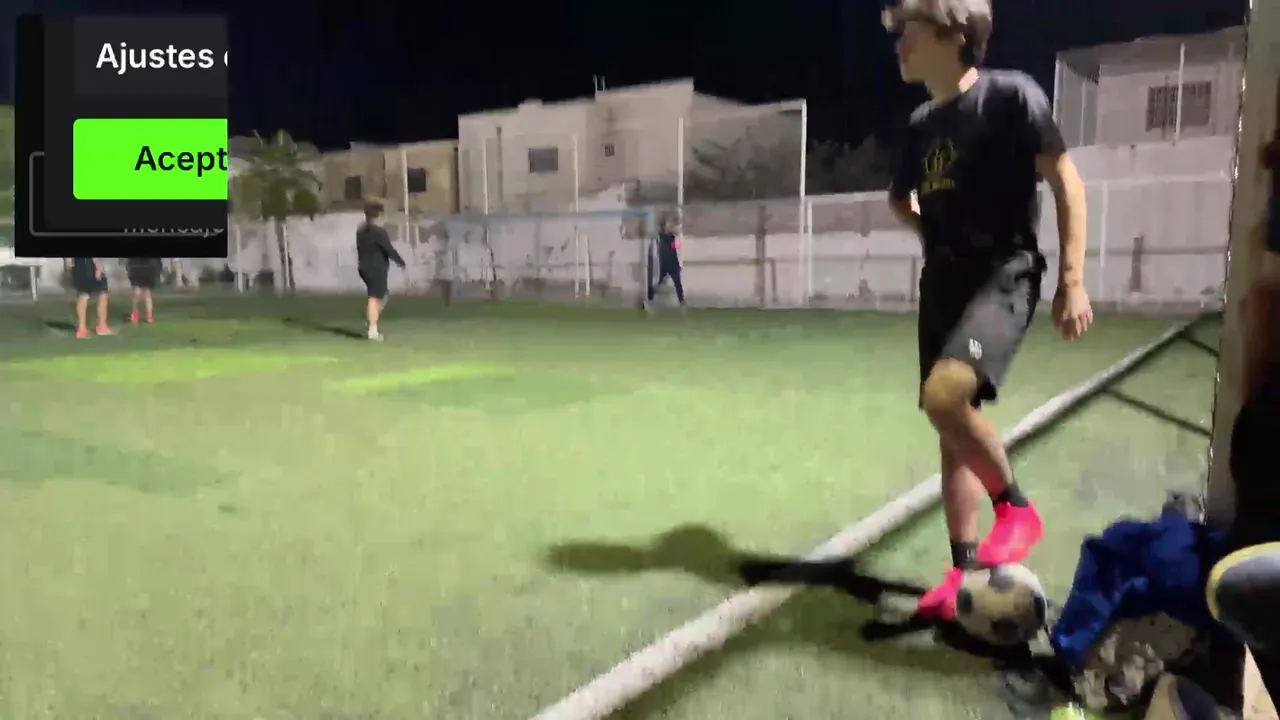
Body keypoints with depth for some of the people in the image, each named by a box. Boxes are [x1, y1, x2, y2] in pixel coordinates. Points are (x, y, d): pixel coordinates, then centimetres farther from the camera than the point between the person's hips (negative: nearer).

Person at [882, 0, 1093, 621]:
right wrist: (937, 236, 12)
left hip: (1005, 275, -7)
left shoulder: (1011, 94, -8)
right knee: (952, 426, 7)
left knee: (946, 395, -30)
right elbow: (901, 198, 29)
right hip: (943, 282, 7)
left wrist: (1072, 281, -13)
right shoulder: (921, 123, 11)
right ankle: (965, 569, 17)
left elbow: (1066, 182, -8)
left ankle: (1016, 507, -5)